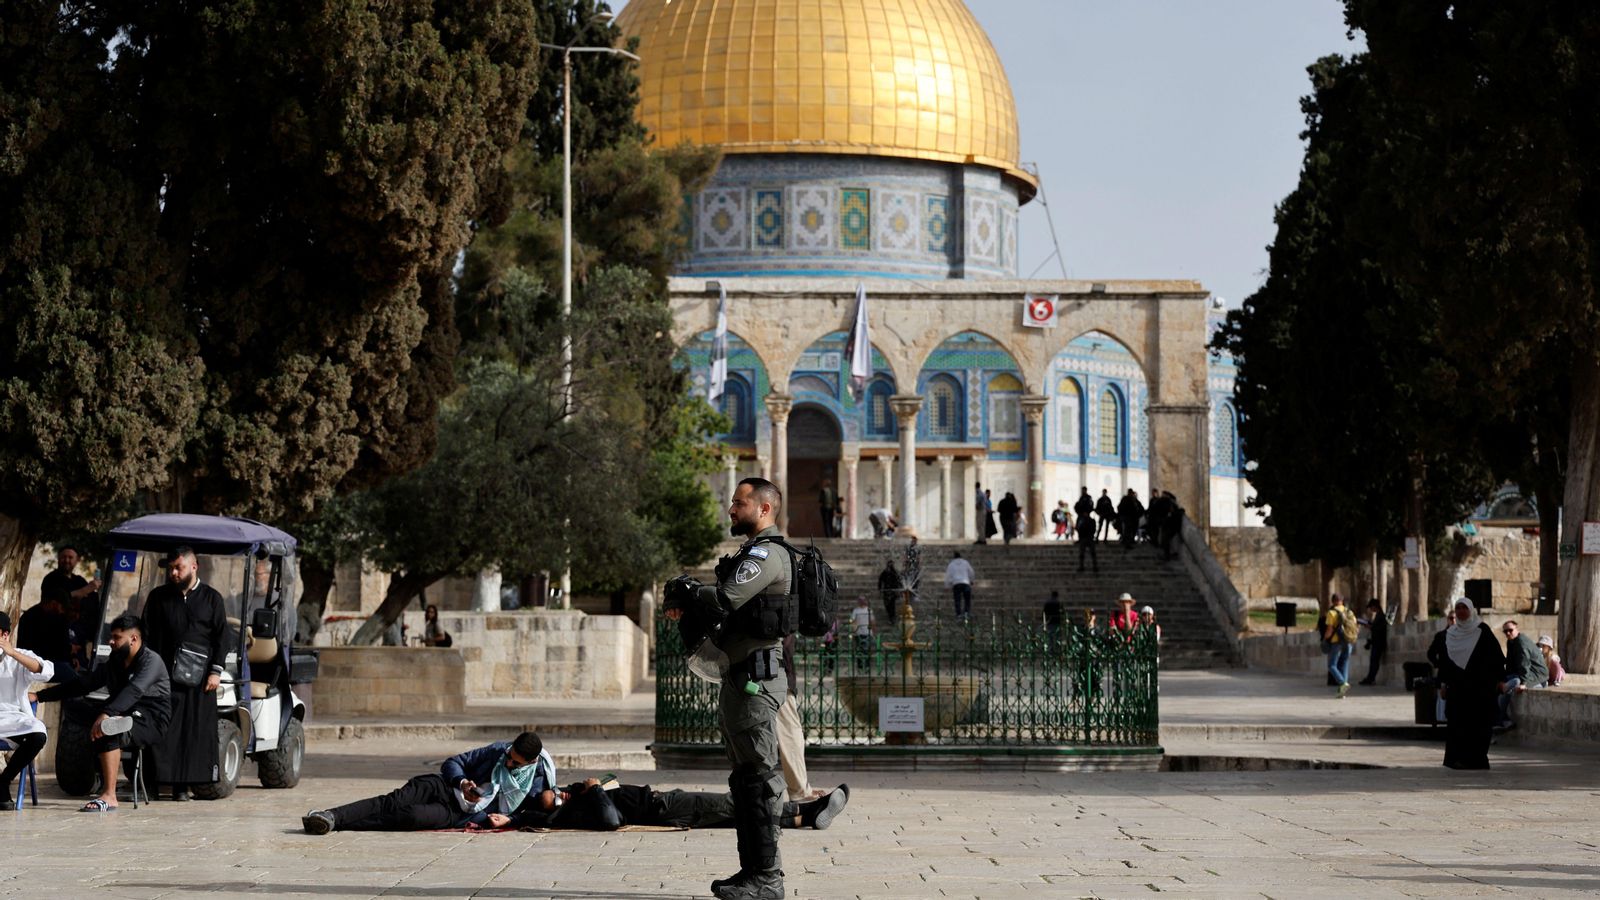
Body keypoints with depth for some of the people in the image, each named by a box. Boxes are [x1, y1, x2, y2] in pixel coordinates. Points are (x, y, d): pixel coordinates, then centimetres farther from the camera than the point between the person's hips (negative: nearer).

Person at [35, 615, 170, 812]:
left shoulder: (151, 661, -9)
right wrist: (39, 696, 14)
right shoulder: (114, 663, 16)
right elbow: (85, 683, 18)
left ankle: (109, 797, -40)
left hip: (151, 723, -8)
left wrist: (105, 714, -42)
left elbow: (134, 691, -26)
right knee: (70, 708, -7)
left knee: (106, 732, -38)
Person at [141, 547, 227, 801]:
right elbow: (147, 635, 11)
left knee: (196, 730, -3)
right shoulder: (158, 597, 12)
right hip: (165, 674, 0)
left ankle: (183, 784, 1)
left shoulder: (211, 598, 9)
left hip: (199, 678, 0)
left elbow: (221, 637, 6)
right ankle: (155, 781, -7)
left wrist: (216, 671, -3)